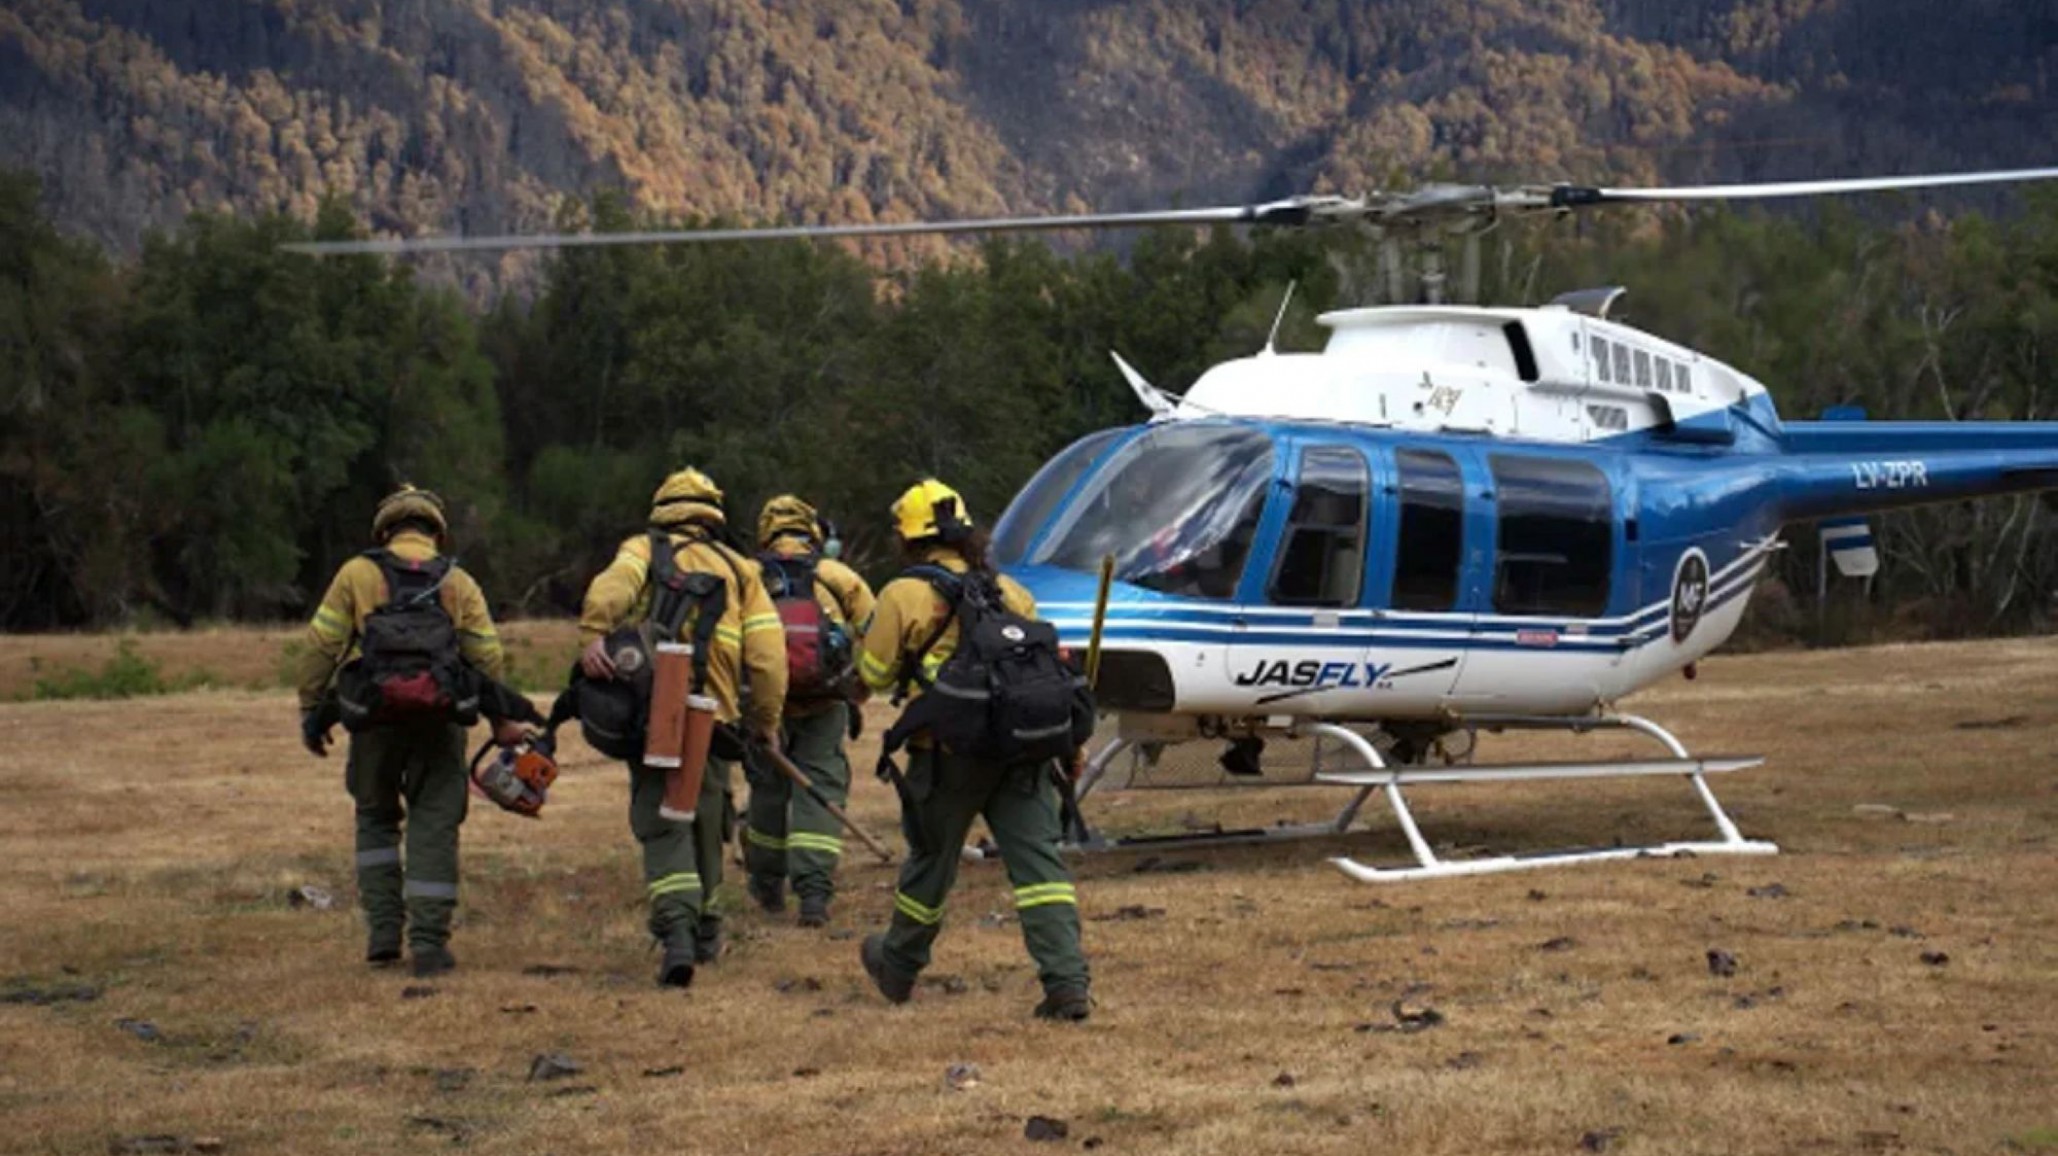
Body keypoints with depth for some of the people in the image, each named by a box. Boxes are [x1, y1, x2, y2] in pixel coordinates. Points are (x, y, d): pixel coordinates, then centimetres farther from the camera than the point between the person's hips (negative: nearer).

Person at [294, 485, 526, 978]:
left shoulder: (357, 574, 5)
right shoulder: (458, 582, 9)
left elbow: (319, 648, 0)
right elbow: (487, 656, 5)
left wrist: (312, 711, 7)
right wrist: (502, 721, 14)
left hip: (375, 717, 0)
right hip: (439, 718, 0)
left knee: (376, 818, 18)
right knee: (434, 827, 4)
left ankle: (384, 932, 10)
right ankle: (429, 943, -2)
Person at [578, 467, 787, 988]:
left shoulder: (645, 550, 12)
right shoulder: (739, 570, 16)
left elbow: (614, 584, -14)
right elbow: (767, 653, 6)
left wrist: (594, 633, -27)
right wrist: (766, 721, 13)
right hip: (713, 714, 2)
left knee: (662, 827, -2)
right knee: (705, 822, 18)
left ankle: (677, 931, -21)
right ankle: (703, 932, 32)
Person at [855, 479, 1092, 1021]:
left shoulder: (904, 596, -4)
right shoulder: (1010, 592, 10)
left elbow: (875, 674, 3)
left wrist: (867, 634, 21)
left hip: (950, 753, -3)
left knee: (930, 860, 15)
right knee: (1038, 859, -3)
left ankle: (898, 967, 36)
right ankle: (1067, 982, -14)